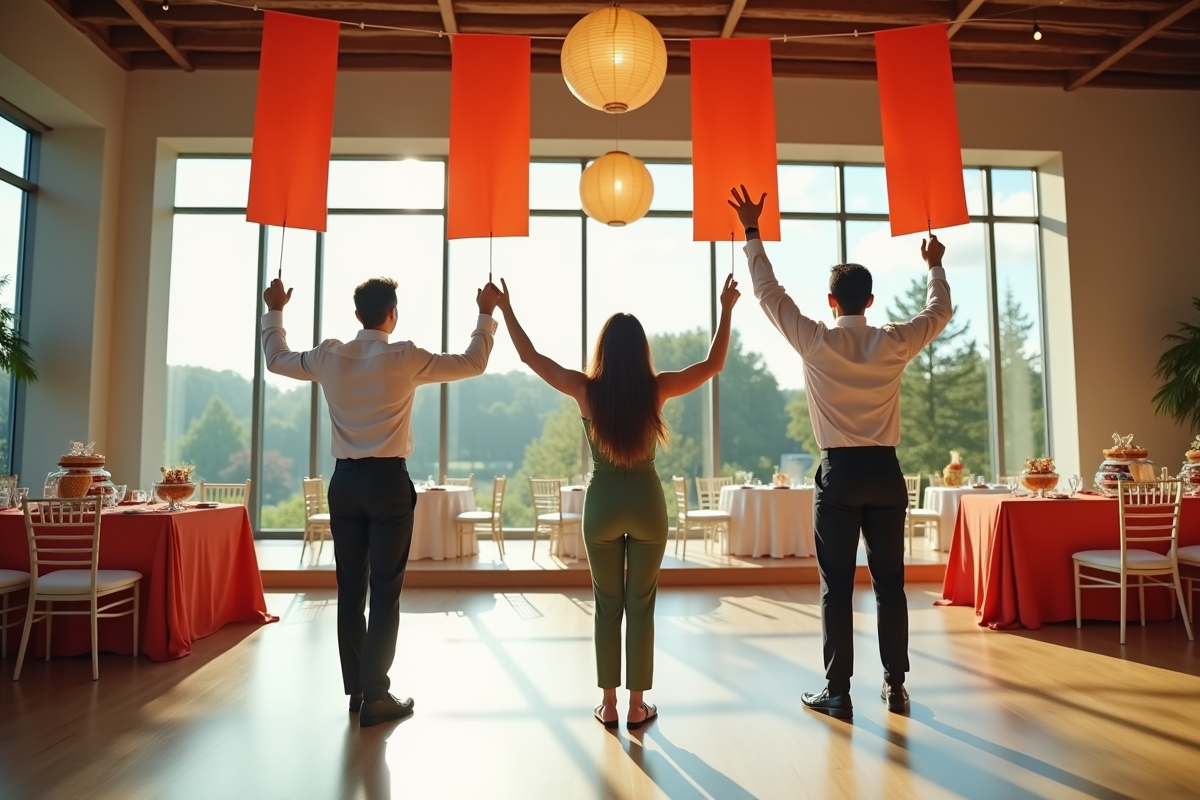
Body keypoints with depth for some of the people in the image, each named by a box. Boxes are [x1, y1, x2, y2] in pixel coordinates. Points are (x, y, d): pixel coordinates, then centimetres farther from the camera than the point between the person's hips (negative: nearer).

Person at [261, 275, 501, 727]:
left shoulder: (329, 357, 3)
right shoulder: (405, 359, -8)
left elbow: (276, 360, 22)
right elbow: (473, 363, -1)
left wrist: (274, 311, 36)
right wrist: (486, 314, 11)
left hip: (344, 480, 5)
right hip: (388, 480, -4)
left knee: (350, 589, 11)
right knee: (385, 591, 1)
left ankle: (355, 689, 21)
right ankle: (374, 696, 5)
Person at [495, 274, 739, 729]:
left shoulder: (586, 390, -10)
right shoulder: (656, 390, -9)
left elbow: (530, 356, -1)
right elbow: (714, 364, 2)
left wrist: (505, 308, 8)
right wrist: (726, 310, 9)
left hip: (602, 502, 0)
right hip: (647, 500, 0)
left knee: (607, 606, 13)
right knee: (641, 606, 10)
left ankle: (608, 704, 20)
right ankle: (637, 705, 18)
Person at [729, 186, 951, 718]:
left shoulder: (816, 343, -6)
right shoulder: (894, 343, 1)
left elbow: (769, 293, 2)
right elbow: (940, 313, 19)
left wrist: (752, 233, 9)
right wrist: (935, 267, 36)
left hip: (839, 473, -3)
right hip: (884, 472, 3)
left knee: (837, 587, 2)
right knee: (889, 583, 10)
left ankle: (838, 693, 7)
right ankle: (895, 686, 18)